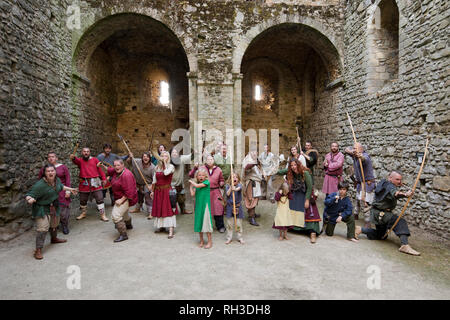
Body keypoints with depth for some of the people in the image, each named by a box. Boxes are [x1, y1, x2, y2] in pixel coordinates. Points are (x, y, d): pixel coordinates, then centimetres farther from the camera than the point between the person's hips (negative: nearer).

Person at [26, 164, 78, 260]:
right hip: (42, 209, -7)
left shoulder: (57, 180, -6)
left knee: (54, 225, 26)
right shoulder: (40, 185, -29)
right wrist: (30, 199, -50)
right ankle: (38, 250, -5)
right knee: (42, 229, -13)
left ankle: (54, 239, 51)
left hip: (54, 207, 8)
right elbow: (29, 194, -29)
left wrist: (70, 189, 21)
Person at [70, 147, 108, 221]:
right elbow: (76, 161, -22)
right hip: (84, 184, 1)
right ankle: (83, 213, 38)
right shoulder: (80, 160, 2)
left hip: (95, 183, -1)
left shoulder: (95, 160, 4)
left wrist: (104, 179, -5)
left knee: (99, 199, -2)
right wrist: (73, 158, -46)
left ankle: (103, 215, 7)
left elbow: (100, 169, 2)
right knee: (83, 200, 16)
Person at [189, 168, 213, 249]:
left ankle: (210, 242, 7)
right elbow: (193, 194, 2)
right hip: (198, 205, 5)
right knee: (199, 222, 10)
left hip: (205, 205, -5)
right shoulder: (196, 184, 9)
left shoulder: (206, 182, -6)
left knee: (206, 222, -4)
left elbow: (197, 185, -18)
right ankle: (201, 241, 23)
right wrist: (191, 185, 7)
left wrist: (191, 181, 0)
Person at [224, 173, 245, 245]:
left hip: (238, 206, 0)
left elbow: (239, 188, -27)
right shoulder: (227, 186, 1)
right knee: (229, 224, 6)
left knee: (238, 224, 6)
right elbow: (228, 194, -13)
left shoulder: (239, 185, -3)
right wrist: (231, 187, -19)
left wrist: (235, 189, -47)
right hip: (230, 206, 1)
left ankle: (240, 237, 21)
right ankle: (229, 238, 19)